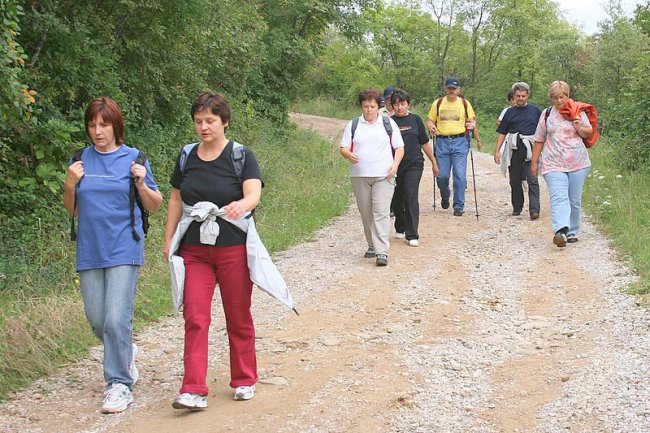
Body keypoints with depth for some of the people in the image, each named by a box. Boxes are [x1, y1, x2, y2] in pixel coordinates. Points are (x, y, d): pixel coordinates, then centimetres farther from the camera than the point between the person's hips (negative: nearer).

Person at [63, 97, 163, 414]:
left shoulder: (133, 159, 1)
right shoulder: (81, 161, 9)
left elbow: (155, 206, 6)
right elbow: (72, 210, 14)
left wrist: (141, 184, -13)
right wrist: (70, 185, -4)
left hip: (124, 250, -4)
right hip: (89, 252, 4)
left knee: (117, 319, -11)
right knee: (97, 319, 9)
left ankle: (120, 384, 0)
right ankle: (125, 353, 38)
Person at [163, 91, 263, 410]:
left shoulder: (241, 156, -6)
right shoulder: (187, 157, 7)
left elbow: (254, 193, -21)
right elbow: (176, 199, 14)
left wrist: (242, 204, -43)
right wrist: (168, 240, 9)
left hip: (233, 249, -3)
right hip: (194, 250, 3)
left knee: (238, 318, 9)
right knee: (195, 318, -6)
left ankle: (244, 381, 25)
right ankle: (194, 390, -6)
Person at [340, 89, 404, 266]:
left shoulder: (389, 123, 8)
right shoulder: (353, 125, 10)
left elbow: (399, 147, 10)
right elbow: (343, 148, 9)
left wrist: (395, 164, -7)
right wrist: (349, 155, -15)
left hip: (383, 176, -2)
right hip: (359, 176, 2)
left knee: (381, 212, -12)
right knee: (366, 213, 8)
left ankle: (382, 252, -16)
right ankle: (372, 245, 24)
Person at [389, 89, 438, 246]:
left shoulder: (415, 120, 6)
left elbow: (425, 143, 14)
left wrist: (434, 162, 19)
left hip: (414, 164, -1)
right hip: (395, 166, 1)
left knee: (411, 197, -13)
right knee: (397, 199, 11)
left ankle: (412, 235, -13)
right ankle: (400, 228, 36)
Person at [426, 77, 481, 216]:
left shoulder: (465, 103, 8)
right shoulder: (438, 103, 9)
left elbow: (472, 121, 13)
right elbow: (430, 120, 13)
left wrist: (472, 125, -8)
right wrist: (431, 127, -9)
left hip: (460, 142, -1)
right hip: (442, 142, 1)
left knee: (460, 175, -8)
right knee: (442, 175, 1)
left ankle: (459, 206, 0)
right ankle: (445, 196, 32)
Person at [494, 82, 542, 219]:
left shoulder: (535, 110, 9)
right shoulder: (510, 112, 12)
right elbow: (502, 132, 12)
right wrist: (497, 151, 5)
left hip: (530, 150, -2)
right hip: (514, 150, 2)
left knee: (532, 180, -11)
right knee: (515, 181, 8)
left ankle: (534, 210, -16)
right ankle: (517, 208, 22)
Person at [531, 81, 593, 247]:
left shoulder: (578, 111, 9)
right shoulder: (547, 114, 10)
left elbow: (589, 133, 14)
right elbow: (539, 140, 15)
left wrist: (579, 128, -9)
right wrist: (534, 162, 14)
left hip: (578, 163, 1)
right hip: (553, 164, -1)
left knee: (575, 200, 6)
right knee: (559, 198, -18)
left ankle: (572, 232, 18)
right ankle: (560, 231, -33)